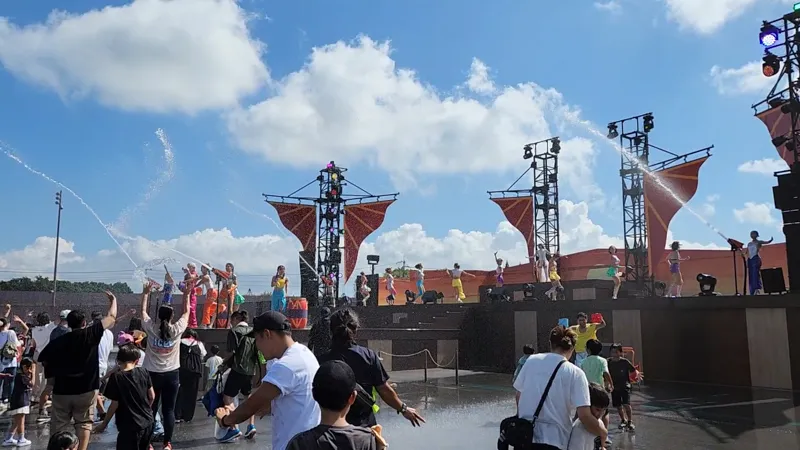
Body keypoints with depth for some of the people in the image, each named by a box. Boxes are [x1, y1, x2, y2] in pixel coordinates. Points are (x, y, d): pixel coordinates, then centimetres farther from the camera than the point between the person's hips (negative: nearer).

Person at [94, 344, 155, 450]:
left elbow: (115, 404, -12)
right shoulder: (143, 372, -2)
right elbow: (152, 396, 4)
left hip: (130, 425, -5)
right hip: (147, 421, 5)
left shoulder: (116, 377, -13)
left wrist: (104, 424, 1)